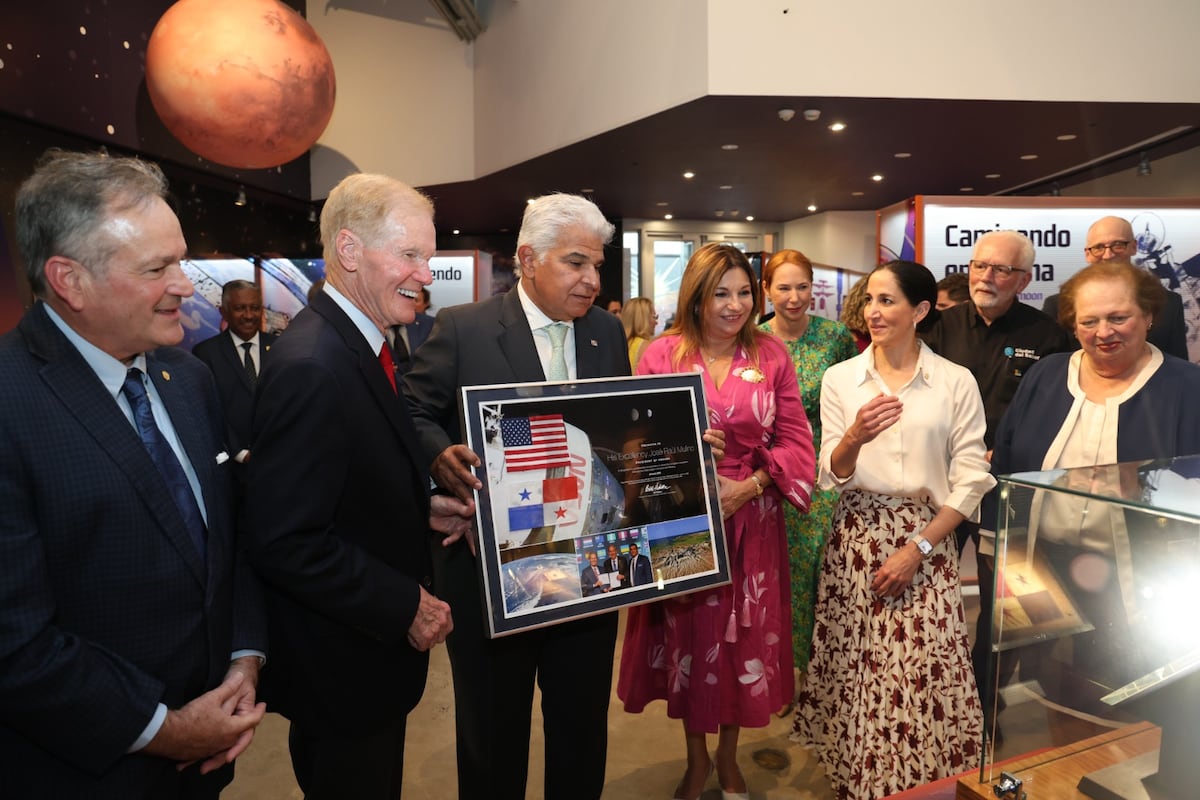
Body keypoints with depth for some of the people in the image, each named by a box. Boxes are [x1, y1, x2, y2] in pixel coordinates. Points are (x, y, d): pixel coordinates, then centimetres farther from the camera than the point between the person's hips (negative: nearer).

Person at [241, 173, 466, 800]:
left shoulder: (359, 344, 3)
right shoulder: (311, 367, -28)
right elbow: (284, 542, -28)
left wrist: (420, 507, 0)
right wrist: (405, 606, -21)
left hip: (380, 630, 9)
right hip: (342, 663, -9)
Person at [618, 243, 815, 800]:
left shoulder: (771, 354, 1)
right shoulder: (661, 354, -4)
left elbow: (795, 440, -1)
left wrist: (749, 485, -14)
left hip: (750, 521, 1)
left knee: (743, 637, 12)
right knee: (687, 633, 12)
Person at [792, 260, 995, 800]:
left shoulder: (956, 382, 0)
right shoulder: (840, 378, 3)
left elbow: (971, 481, -1)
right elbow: (832, 476, -1)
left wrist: (918, 548, -8)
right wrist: (854, 438, -23)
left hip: (927, 540, -1)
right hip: (857, 539, 1)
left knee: (924, 672, -4)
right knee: (857, 671, 4)